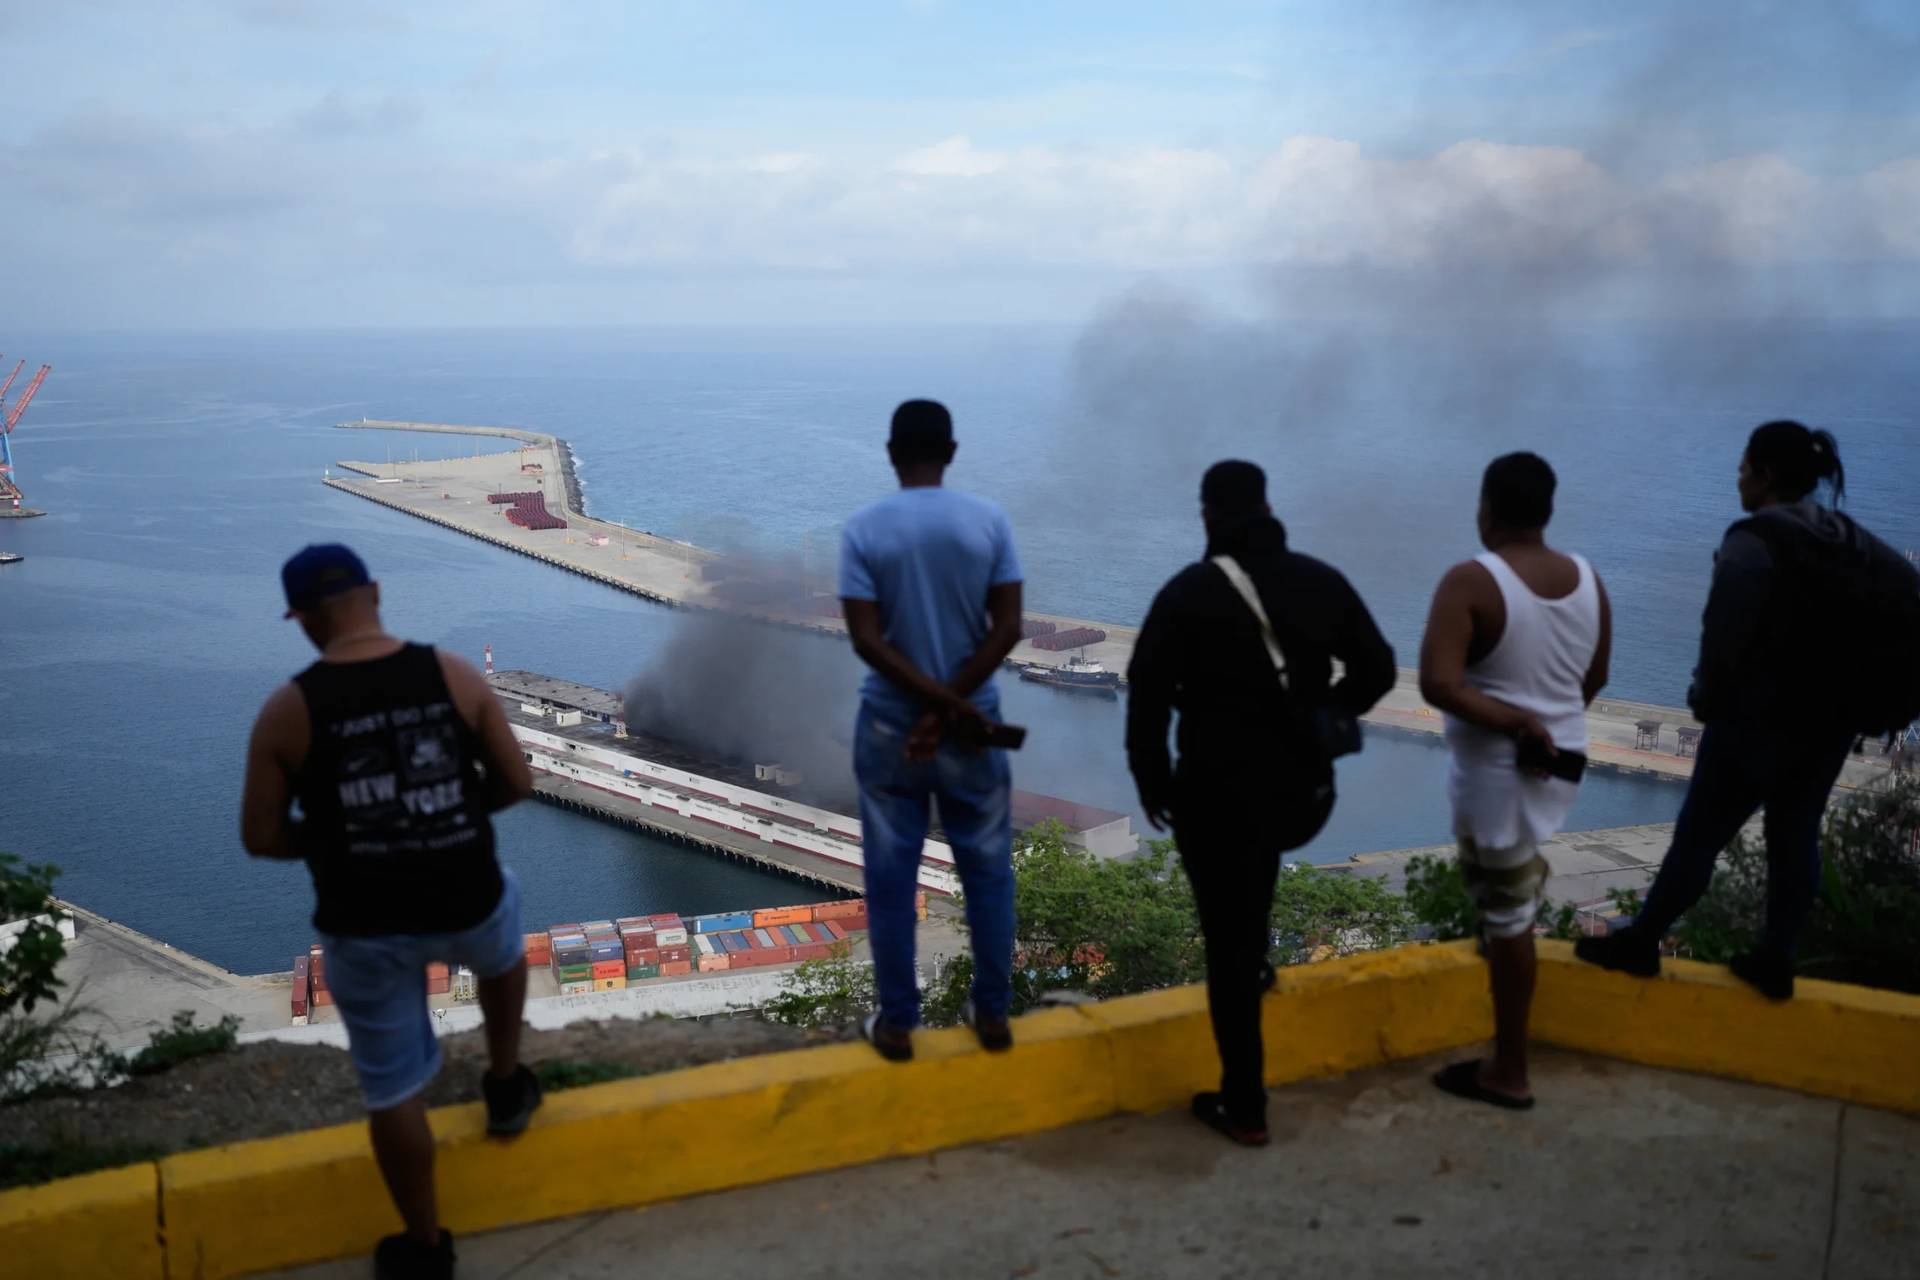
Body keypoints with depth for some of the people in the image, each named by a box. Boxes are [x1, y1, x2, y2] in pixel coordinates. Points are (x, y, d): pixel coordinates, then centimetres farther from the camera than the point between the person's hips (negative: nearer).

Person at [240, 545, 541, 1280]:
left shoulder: (287, 711, -11)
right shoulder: (454, 675, -8)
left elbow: (260, 838, -6)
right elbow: (517, 784, -2)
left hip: (363, 929, -1)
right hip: (466, 905, 1)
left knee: (393, 1087, 17)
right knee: (502, 950, 39)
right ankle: (505, 1087, 52)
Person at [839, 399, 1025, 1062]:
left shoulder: (863, 529, -8)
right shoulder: (989, 521, -5)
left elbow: (866, 640, -14)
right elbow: (1007, 628, -10)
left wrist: (940, 703, -14)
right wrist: (952, 707, -12)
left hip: (889, 724, -1)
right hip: (974, 722, 1)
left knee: (891, 879, 8)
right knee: (987, 872, 13)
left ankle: (897, 1023, 16)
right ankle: (993, 1013, 21)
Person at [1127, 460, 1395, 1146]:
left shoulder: (1189, 592, -7)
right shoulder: (1322, 582, 3)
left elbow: (1148, 698, -9)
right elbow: (1377, 670, 10)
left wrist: (1152, 782, 3)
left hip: (1219, 793, -4)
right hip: (1305, 793, 4)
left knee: (1229, 946, 5)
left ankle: (1244, 1107, 13)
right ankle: (1257, 960, 40)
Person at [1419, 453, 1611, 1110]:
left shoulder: (1471, 582, -19)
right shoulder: (1587, 579, 0)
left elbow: (1437, 684, -28)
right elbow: (1592, 681, 11)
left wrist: (1515, 721, -20)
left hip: (1497, 766, -6)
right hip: (1562, 759, 6)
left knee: (1508, 913, 2)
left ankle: (1509, 1073, 12)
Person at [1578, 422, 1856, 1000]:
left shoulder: (1753, 542, -17)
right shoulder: (1847, 539, 5)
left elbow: (1724, 638, -16)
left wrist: (1708, 700, 1)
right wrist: (1838, 696, 15)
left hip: (1759, 718, -7)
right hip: (1829, 717, 7)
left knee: (1698, 835, 4)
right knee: (1796, 838, 13)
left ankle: (1641, 942, 16)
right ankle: (1774, 962, 21)